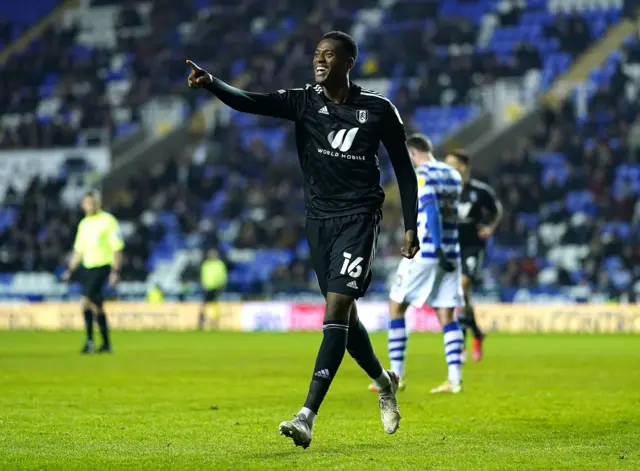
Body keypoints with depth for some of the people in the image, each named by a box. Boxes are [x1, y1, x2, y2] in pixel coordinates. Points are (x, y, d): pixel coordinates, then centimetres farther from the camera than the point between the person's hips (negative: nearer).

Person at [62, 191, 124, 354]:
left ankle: (90, 340, -12)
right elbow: (79, 250, 21)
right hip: (87, 267, 7)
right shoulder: (84, 224, 14)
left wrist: (115, 271, -15)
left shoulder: (108, 221, -6)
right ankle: (106, 344, 14)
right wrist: (70, 270, 14)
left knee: (87, 301, -19)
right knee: (96, 305, 8)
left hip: (102, 267, -7)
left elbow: (117, 248, -9)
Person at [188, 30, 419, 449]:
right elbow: (253, 103, -17)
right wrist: (211, 84, -35)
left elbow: (404, 168, 6)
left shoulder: (379, 110, -4)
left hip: (360, 216, -4)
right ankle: (384, 382, 42)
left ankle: (307, 417, -22)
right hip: (320, 218, 4)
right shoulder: (304, 102, 0)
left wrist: (411, 225, 3)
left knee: (336, 310, -16)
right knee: (344, 315, 14)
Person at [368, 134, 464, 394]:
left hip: (424, 253, -6)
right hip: (450, 253, 6)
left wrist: (439, 250, -23)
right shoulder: (453, 175, 13)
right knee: (447, 317, 5)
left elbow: (432, 212, -19)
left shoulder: (421, 175, -9)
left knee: (396, 307, 7)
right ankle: (455, 379, -6)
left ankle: (396, 376, 5)